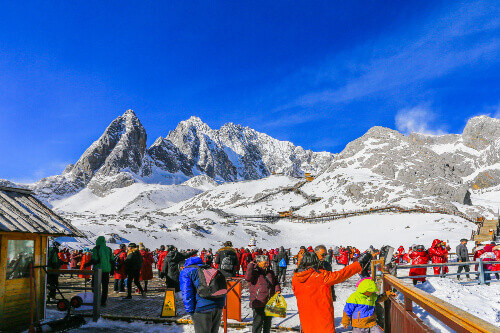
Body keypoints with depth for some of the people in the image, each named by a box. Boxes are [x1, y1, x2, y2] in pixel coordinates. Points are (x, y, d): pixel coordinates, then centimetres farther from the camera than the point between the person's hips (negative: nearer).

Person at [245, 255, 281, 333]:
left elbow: (276, 282, 20)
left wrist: (277, 290, 0)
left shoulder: (270, 273, 13)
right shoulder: (254, 273, -6)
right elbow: (248, 277, -25)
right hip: (258, 303, -6)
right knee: (258, 321, -2)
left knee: (268, 321, 17)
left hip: (270, 303, 6)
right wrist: (251, 265, -19)